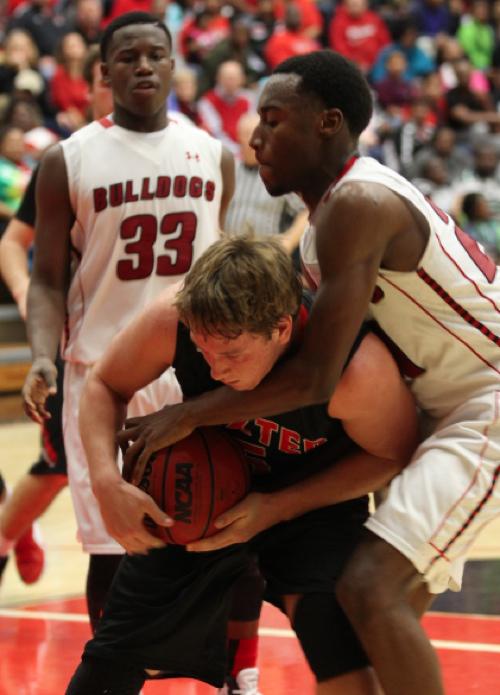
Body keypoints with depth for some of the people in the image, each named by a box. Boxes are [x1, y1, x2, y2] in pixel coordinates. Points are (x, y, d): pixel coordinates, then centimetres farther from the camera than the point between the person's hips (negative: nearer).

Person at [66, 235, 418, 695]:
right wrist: (107, 483, -27)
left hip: (314, 501, -2)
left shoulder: (356, 368, -36)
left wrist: (277, 508, -23)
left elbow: (393, 455, -15)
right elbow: (104, 386, -9)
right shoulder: (173, 318, -30)